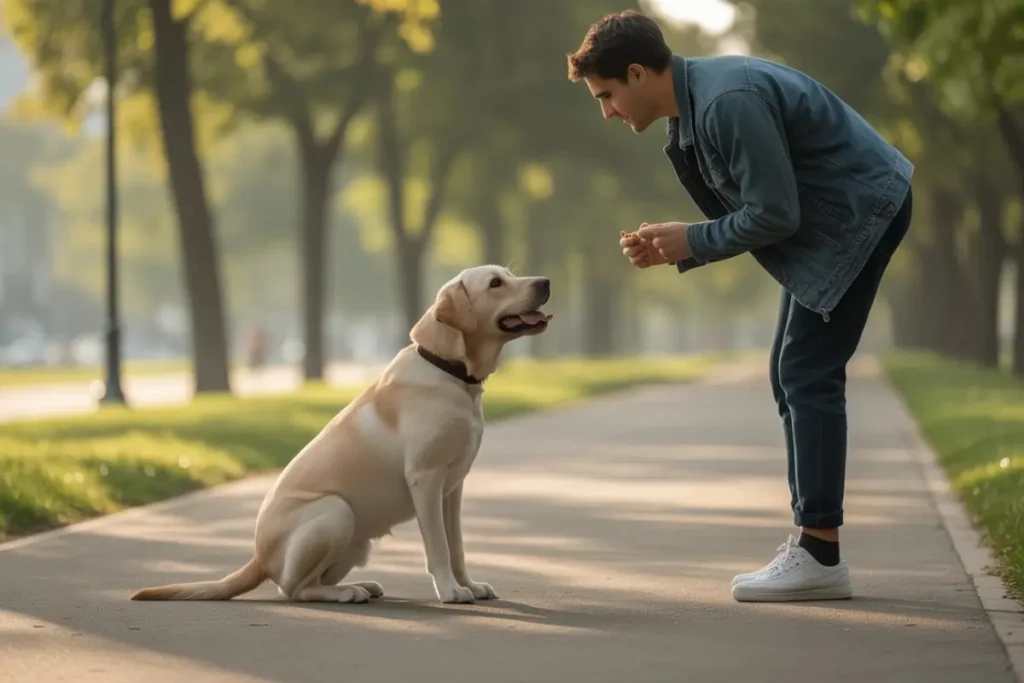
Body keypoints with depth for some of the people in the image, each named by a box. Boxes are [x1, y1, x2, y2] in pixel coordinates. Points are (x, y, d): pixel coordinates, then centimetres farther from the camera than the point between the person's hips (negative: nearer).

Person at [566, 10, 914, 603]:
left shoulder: (729, 102, -25)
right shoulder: (694, 108, 8)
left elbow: (774, 214, -24)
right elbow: (751, 213, 14)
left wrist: (693, 241, -12)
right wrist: (672, 251, 0)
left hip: (862, 210, -10)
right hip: (831, 220, 10)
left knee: (808, 374, -12)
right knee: (793, 375, 9)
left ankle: (821, 555, -10)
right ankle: (811, 547, 12)